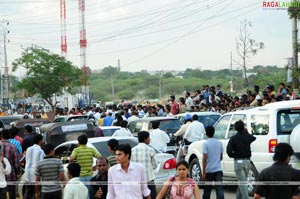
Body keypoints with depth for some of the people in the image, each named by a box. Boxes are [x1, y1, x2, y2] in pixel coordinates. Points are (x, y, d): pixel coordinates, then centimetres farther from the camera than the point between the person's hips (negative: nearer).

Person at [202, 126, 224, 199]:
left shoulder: (206, 144, -9)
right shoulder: (219, 143, 7)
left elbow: (204, 158, -15)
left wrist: (204, 172, -13)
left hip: (209, 170, -3)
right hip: (218, 169, 3)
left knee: (207, 190, 10)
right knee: (219, 189, -5)